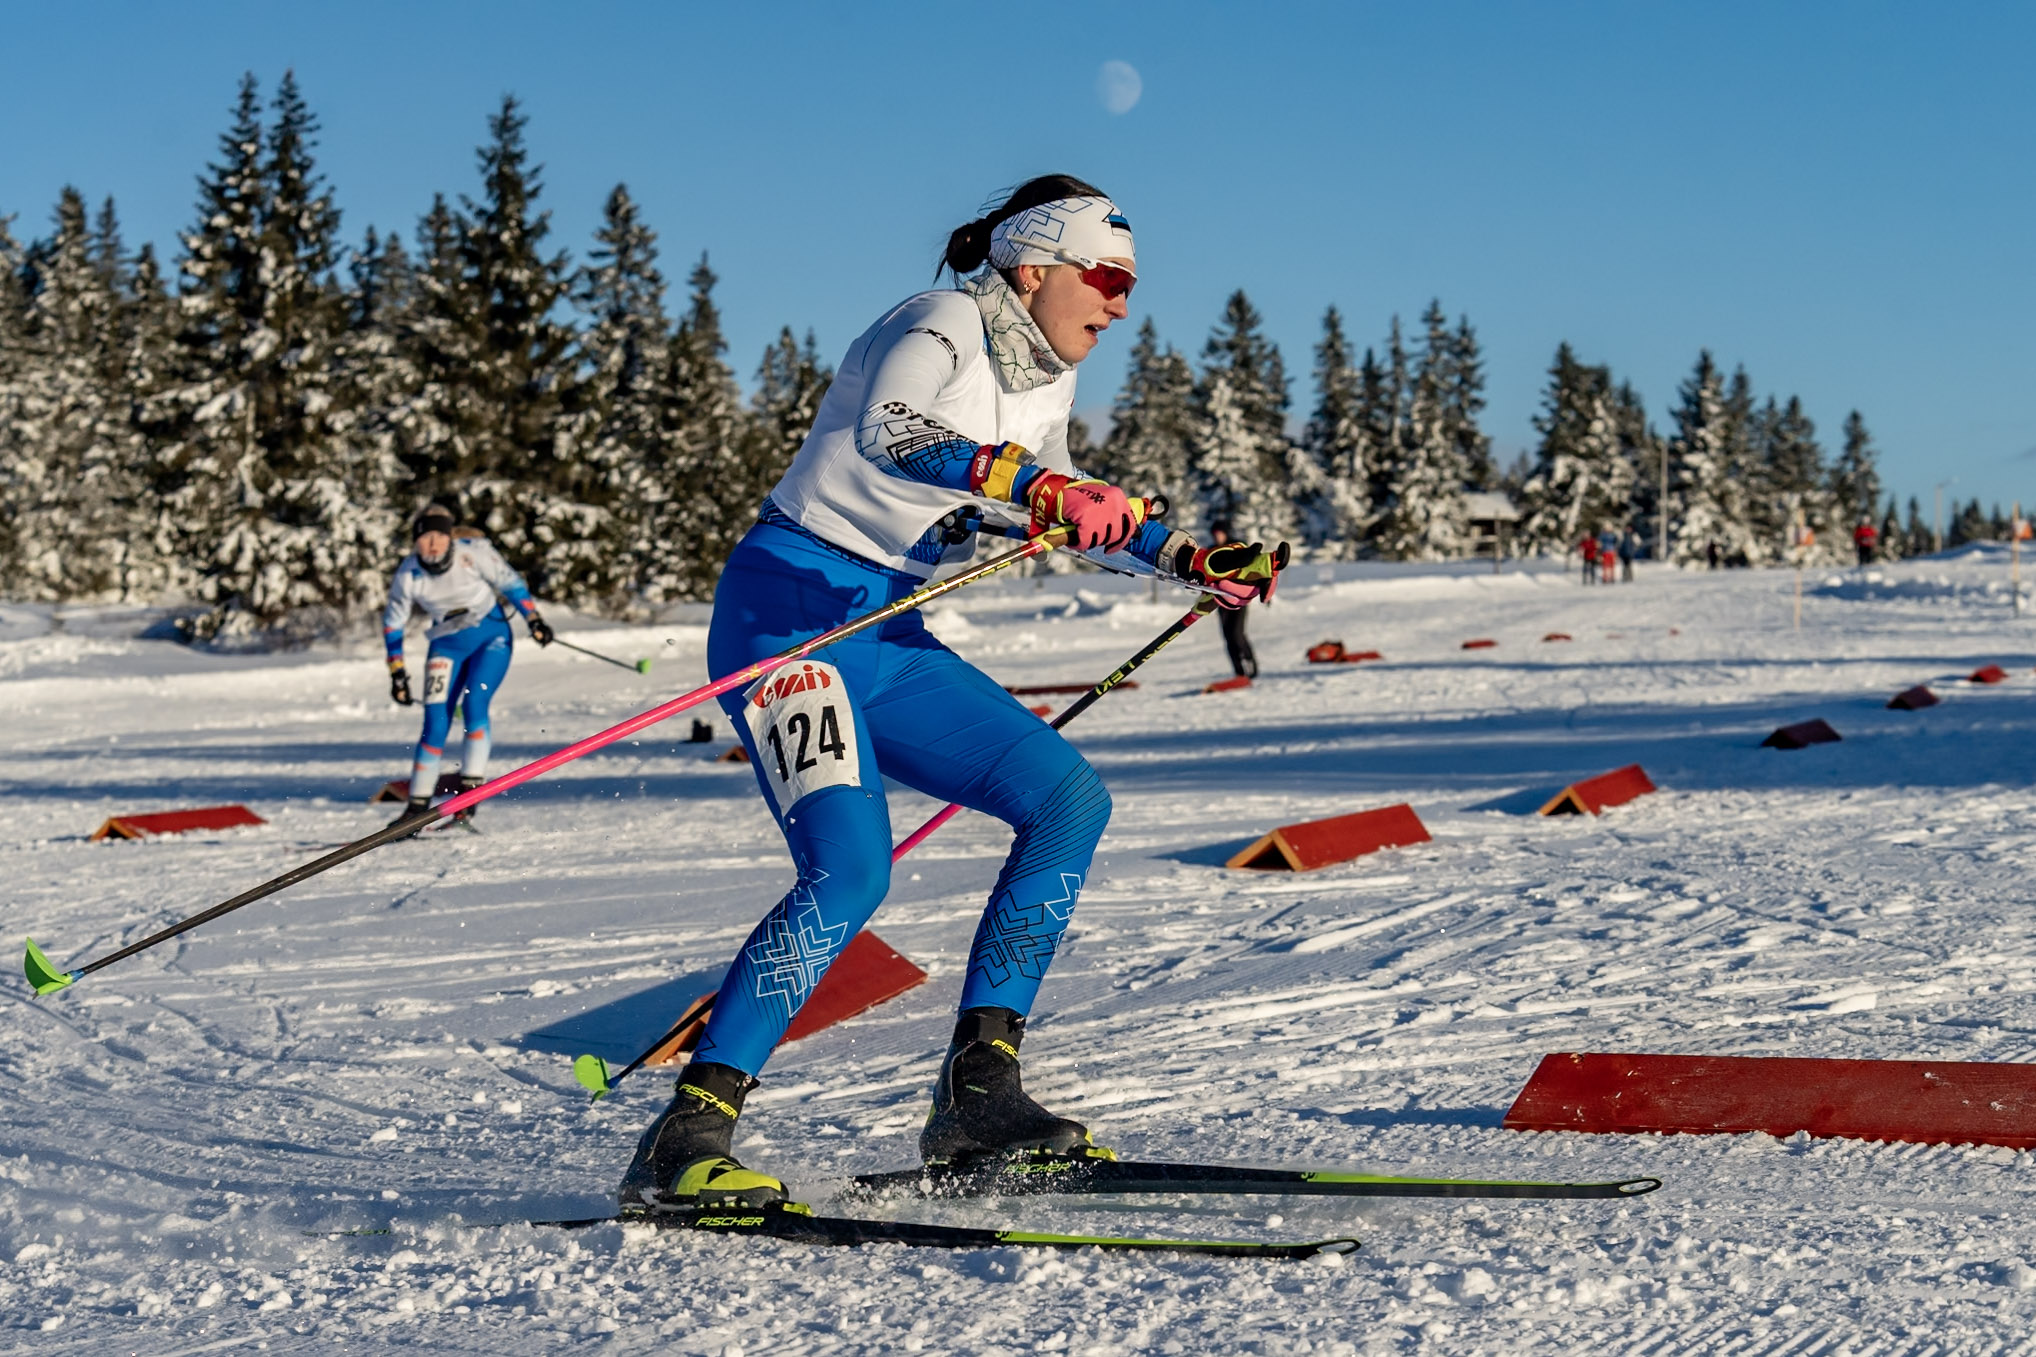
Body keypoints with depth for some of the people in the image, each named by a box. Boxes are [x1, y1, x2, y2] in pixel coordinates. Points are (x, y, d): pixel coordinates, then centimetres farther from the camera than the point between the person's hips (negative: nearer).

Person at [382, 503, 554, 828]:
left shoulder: (472, 552, -18)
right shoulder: (409, 575, -12)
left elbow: (509, 582, -3)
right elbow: (393, 623, 2)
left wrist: (533, 620, -4)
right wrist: (397, 673, 1)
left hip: (491, 636, -2)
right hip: (447, 645, 2)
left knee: (473, 704, -22)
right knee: (436, 721, -8)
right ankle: (417, 806, 0)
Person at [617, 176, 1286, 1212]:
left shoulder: (1045, 381, 13)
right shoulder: (939, 328, -13)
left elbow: (1061, 508, 31)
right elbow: (890, 438, -34)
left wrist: (1193, 563, 23)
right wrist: (1037, 488, -45)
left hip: (890, 639, 9)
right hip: (792, 611, -9)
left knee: (1069, 801, -1)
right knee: (848, 869, -26)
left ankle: (977, 1090, 1)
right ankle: (685, 1138, -21)